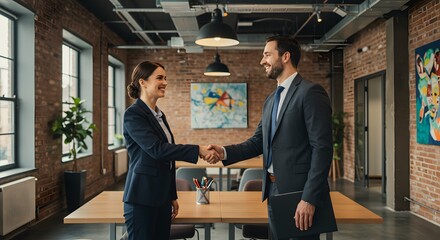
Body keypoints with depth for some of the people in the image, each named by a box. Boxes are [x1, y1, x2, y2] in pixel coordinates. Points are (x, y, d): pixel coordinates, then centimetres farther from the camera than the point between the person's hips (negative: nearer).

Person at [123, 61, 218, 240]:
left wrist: (172, 196, 18)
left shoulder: (159, 115, 14)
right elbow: (156, 149, -23)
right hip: (142, 199, -8)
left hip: (162, 197, 8)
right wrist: (198, 150, -25)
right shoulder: (133, 114, -11)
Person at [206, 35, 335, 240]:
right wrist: (225, 152, -4)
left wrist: (309, 198, -22)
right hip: (274, 190, 8)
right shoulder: (271, 100, 15)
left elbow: (322, 148, -17)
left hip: (300, 192, -8)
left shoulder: (310, 92, -12)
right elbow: (258, 142, 13)